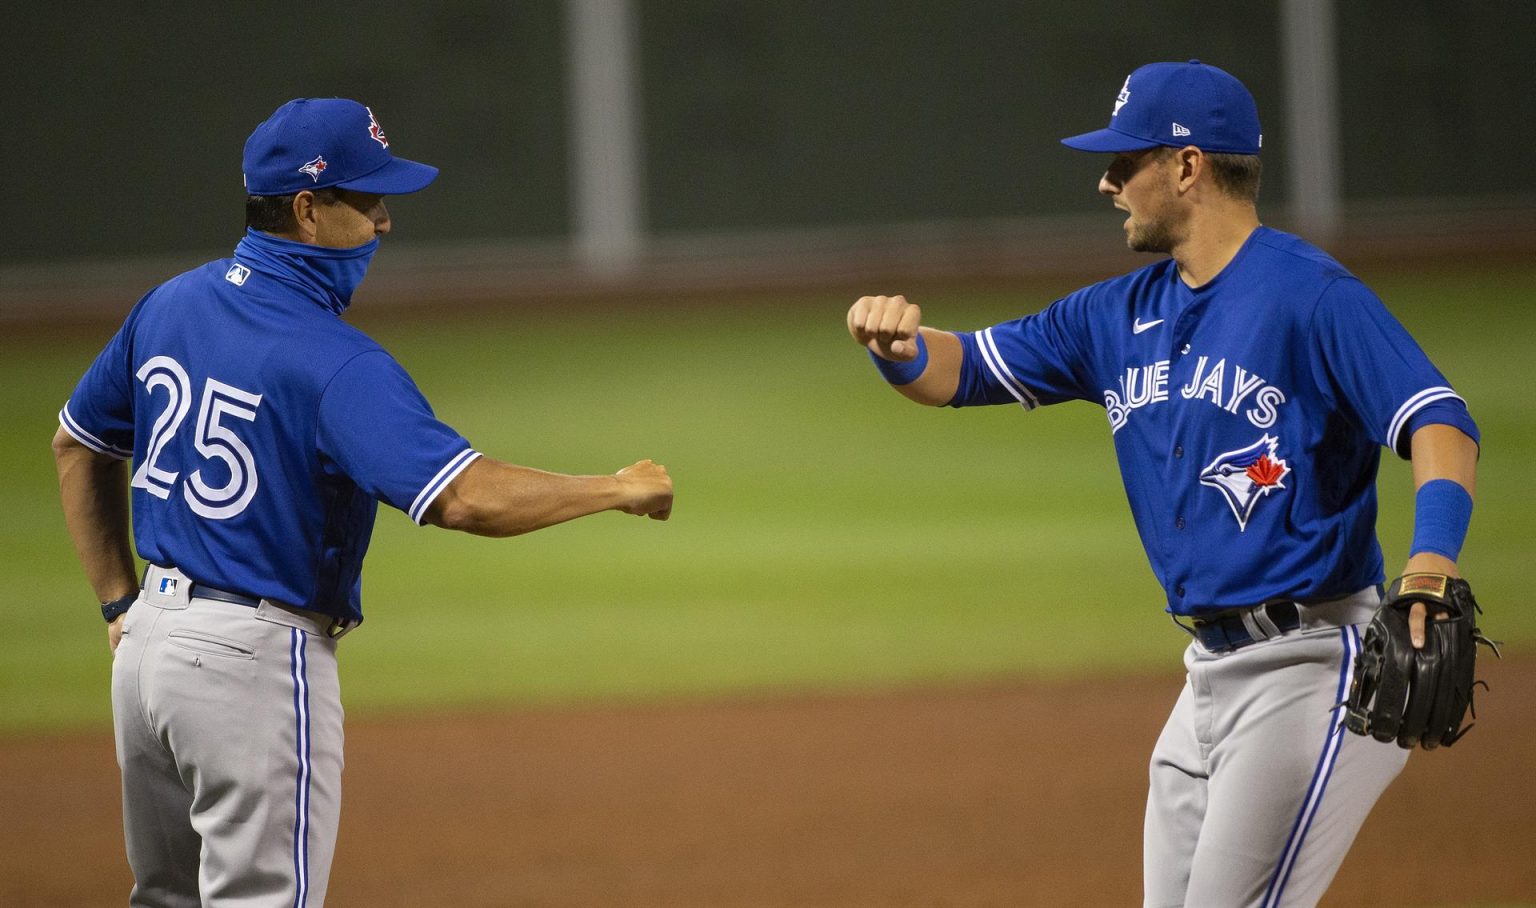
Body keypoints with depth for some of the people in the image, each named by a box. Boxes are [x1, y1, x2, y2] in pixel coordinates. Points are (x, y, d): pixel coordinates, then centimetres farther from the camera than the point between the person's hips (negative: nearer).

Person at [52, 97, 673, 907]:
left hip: (152, 636, 8)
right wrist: (619, 490, -18)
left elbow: (78, 443, 17)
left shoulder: (169, 305, 4)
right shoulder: (334, 363, -21)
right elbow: (467, 498, -31)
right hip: (259, 656, -8)